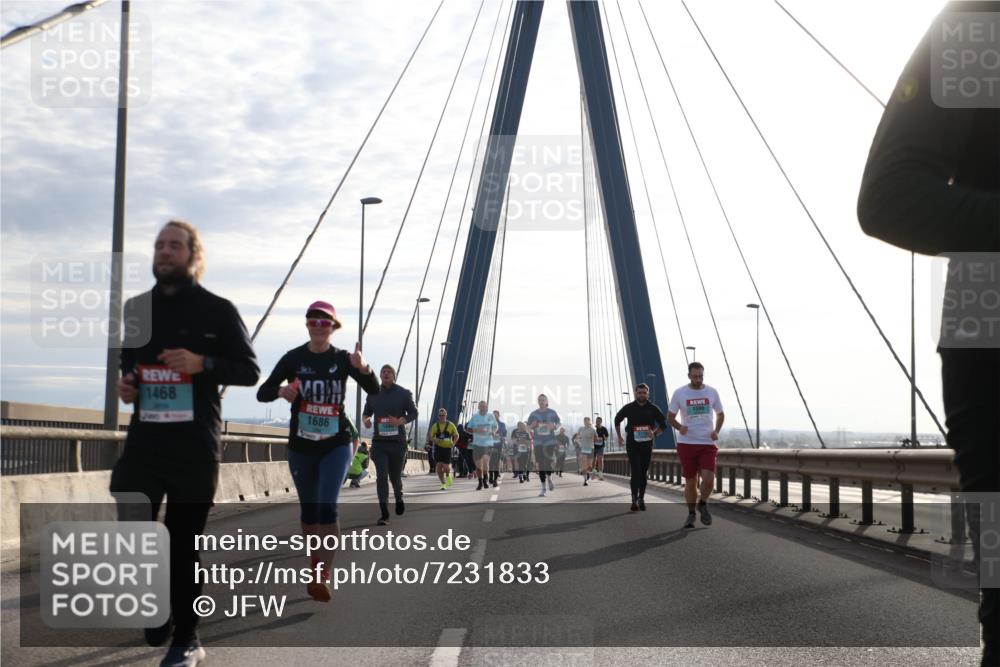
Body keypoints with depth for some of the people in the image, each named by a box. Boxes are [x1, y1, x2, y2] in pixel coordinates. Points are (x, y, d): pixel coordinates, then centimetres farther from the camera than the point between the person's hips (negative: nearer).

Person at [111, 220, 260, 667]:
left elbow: (250, 370, 0)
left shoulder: (217, 310, 1)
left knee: (183, 541, 0)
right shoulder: (137, 308, 14)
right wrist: (125, 384, 5)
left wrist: (203, 364, -16)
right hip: (145, 437, 4)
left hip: (196, 444, -4)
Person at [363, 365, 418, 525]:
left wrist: (400, 421, -19)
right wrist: (366, 419, -7)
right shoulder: (373, 394, 9)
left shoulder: (403, 393, 1)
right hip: (379, 442, 1)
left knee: (395, 476, 8)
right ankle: (384, 513, -9)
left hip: (398, 442, -1)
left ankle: (399, 497, 43)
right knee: (381, 476, -10)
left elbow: (413, 413, 0)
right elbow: (366, 412, 18)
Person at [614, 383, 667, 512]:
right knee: (635, 472, -13)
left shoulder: (653, 409, -1)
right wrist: (619, 437, 14)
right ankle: (634, 500, -15)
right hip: (632, 444, -2)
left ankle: (641, 499, 22)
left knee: (644, 473, 9)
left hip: (646, 444, 2)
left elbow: (663, 425, 7)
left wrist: (654, 433, -12)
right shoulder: (629, 408, -1)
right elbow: (617, 420, 16)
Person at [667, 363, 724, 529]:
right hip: (686, 443, 0)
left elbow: (720, 414, 16)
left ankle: (703, 504, 14)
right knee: (690, 482, 5)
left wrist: (716, 431, -2)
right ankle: (691, 514, 24)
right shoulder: (679, 393, -2)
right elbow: (670, 417, 6)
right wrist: (680, 427, -15)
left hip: (707, 444, 0)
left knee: (708, 479, -15)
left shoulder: (712, 392, 2)